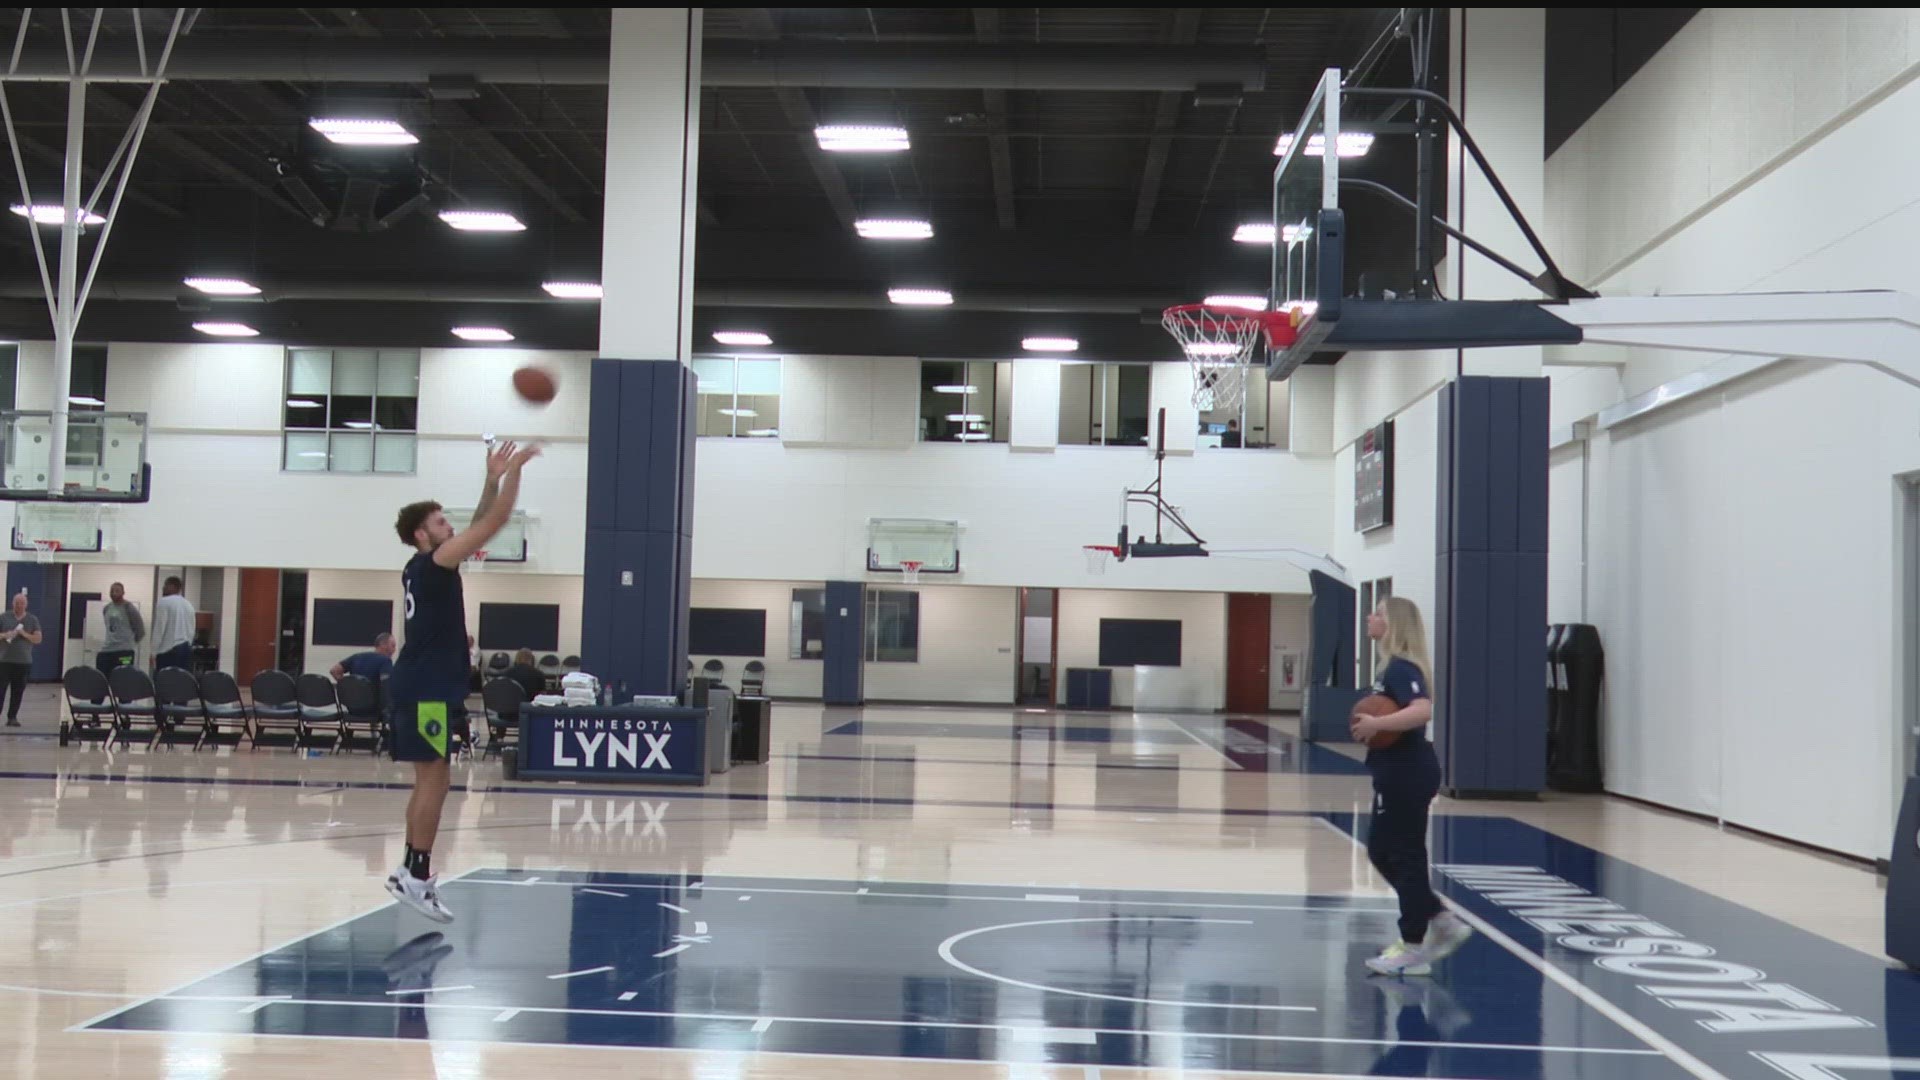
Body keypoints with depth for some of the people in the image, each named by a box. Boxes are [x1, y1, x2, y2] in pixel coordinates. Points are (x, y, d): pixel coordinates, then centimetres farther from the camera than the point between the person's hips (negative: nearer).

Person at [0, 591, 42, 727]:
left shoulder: (32, 620, 6)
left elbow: (38, 639, 0)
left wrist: (25, 634, -15)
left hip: (24, 662, 1)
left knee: (18, 691, 4)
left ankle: (12, 717, 10)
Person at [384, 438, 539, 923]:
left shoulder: (425, 568, 15)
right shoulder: (431, 563, -11)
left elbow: (479, 526, 23)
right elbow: (492, 524, -16)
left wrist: (493, 478, 18)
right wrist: (513, 471, -12)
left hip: (424, 686, 10)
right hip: (425, 689, -10)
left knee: (429, 783, 12)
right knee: (433, 782, -8)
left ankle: (411, 871, 15)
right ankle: (415, 876, -6)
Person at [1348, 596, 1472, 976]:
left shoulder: (1401, 668, -17)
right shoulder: (1396, 666, 14)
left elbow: (1422, 711, -34)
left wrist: (1376, 724, -30)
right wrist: (1371, 724, 11)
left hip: (1406, 775, -11)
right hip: (1399, 773, 11)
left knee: (1404, 856, -2)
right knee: (1381, 850, 16)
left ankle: (1413, 949, 7)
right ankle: (1443, 922, 22)